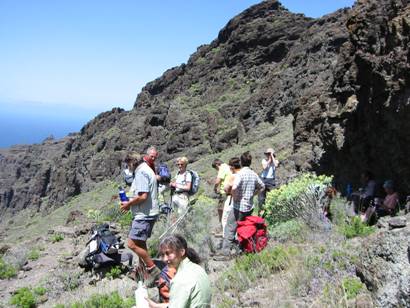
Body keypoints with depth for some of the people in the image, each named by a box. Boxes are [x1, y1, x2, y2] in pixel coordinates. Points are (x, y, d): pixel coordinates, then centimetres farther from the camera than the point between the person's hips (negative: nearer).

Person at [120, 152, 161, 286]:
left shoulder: (141, 172, -16)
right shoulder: (147, 170, 17)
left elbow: (142, 196, -25)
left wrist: (128, 204, -10)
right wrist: (130, 203, 14)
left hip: (144, 214, -11)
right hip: (146, 213, 11)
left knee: (132, 244, -12)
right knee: (140, 243, 19)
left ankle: (153, 270, -5)